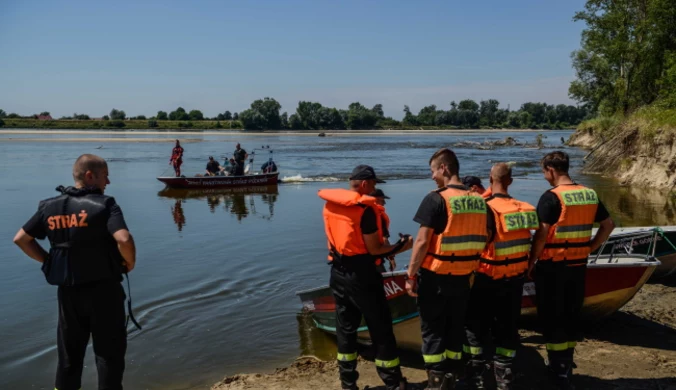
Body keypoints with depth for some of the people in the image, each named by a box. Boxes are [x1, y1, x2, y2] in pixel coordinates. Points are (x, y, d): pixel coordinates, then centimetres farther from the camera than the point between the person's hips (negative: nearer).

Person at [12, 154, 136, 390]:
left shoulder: (50, 207, 4)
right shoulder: (104, 205, -14)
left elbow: (21, 239, 9)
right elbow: (124, 240, -28)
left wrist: (48, 260, 11)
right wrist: (130, 262, -10)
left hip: (68, 291, 5)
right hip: (103, 289, -5)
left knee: (69, 351, 20)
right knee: (109, 350, 8)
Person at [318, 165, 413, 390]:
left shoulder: (329, 206, 4)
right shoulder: (364, 209, -18)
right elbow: (374, 249, -16)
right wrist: (400, 247, -2)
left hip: (338, 273, 7)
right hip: (361, 275, -7)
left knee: (345, 328, 15)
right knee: (381, 329, 6)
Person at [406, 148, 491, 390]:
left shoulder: (436, 199, -14)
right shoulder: (479, 201, 4)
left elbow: (422, 241, -17)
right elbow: (484, 239, 9)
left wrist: (411, 274, -9)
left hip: (435, 277, -5)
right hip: (462, 278, 6)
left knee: (432, 330, 7)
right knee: (455, 328, 16)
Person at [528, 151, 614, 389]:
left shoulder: (551, 197, -16)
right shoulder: (590, 195, 4)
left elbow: (542, 235, -19)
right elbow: (608, 225, 12)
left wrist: (531, 262, -9)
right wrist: (589, 249, 14)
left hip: (552, 266, -6)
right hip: (578, 266, 6)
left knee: (552, 317, 5)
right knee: (571, 315, 17)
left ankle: (558, 370, 11)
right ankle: (566, 365, 28)